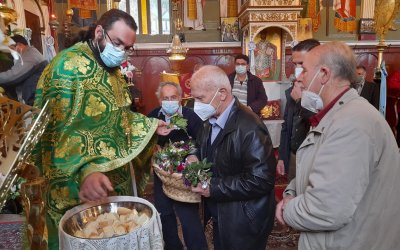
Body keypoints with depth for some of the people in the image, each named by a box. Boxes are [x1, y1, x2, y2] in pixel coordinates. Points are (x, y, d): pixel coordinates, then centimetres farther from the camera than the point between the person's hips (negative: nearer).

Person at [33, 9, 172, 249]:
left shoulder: (111, 68, 10)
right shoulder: (68, 66, -19)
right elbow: (58, 130, -29)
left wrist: (150, 125, 11)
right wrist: (84, 170, -43)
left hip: (117, 174, 9)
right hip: (80, 185, -8)